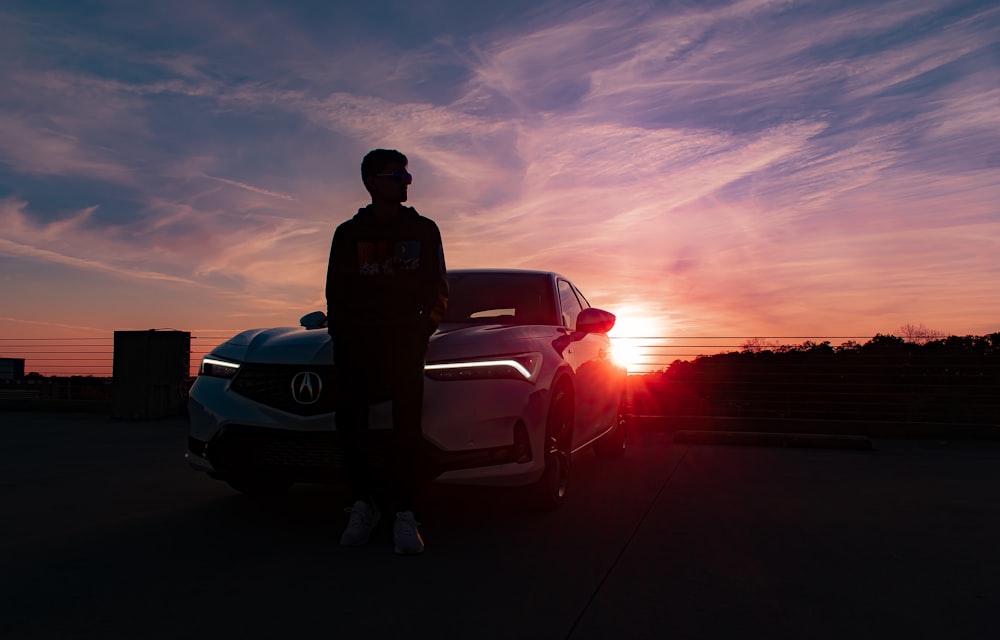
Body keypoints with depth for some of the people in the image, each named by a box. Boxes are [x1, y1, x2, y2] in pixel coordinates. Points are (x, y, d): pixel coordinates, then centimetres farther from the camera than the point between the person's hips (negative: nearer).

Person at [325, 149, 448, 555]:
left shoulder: (423, 230, 13)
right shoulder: (349, 233, 13)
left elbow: (438, 288, 13)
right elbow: (336, 293, 11)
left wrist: (424, 327, -1)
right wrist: (343, 335, -2)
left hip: (406, 336, -1)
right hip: (356, 338, 1)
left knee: (407, 420, -11)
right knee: (349, 418, -9)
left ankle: (404, 514, -8)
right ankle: (363, 503, 4)